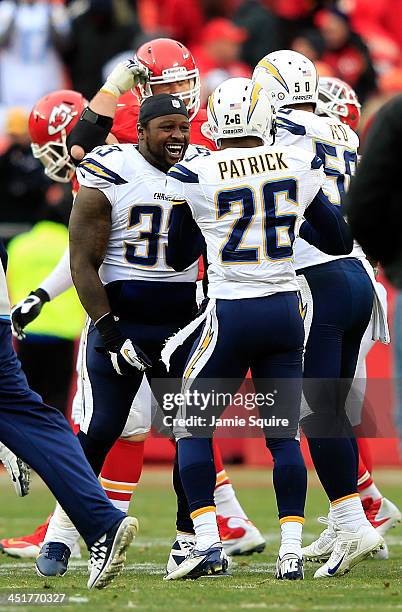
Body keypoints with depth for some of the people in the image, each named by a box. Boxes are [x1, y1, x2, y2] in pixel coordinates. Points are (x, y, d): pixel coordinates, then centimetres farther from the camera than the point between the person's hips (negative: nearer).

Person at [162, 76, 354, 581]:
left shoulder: (193, 176, -8)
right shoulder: (300, 166, 1)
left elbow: (175, 255, 6)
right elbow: (339, 241, 14)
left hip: (231, 316, -3)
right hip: (285, 312, 3)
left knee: (193, 429, 9)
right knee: (284, 435, 10)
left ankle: (208, 544, -2)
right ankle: (291, 552, 4)